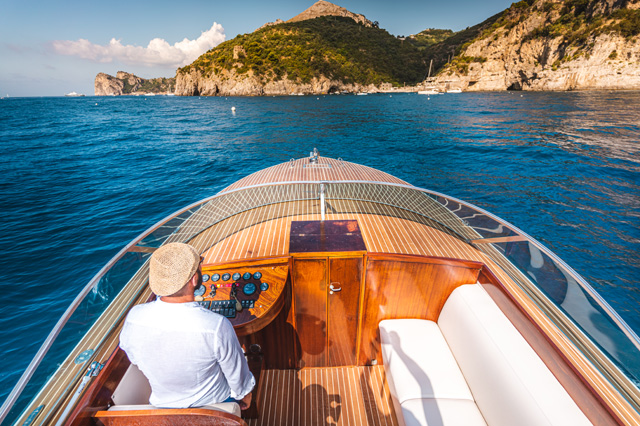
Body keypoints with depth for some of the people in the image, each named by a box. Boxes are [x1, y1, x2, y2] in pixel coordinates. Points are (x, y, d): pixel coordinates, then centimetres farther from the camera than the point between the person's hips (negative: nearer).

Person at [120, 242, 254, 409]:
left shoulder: (134, 317, -25)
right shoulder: (217, 326, -38)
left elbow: (133, 357, -3)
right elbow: (238, 375, -20)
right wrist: (245, 394, 3)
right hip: (216, 402, -3)